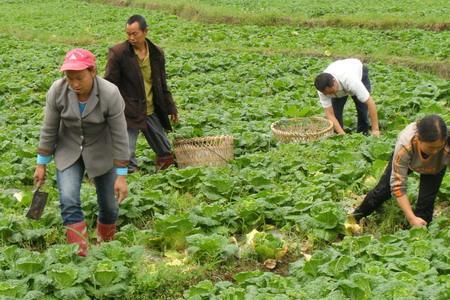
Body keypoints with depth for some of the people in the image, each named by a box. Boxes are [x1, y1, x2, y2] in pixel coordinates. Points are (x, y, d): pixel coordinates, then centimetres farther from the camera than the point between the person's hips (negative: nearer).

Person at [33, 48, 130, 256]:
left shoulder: (110, 94, -27)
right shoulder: (57, 90, -21)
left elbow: (120, 136, -20)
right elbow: (49, 130, -8)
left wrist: (121, 176, -18)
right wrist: (41, 164, -2)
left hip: (101, 153, -1)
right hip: (68, 152, 1)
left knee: (109, 205, 8)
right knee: (68, 200, -17)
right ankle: (81, 253, -10)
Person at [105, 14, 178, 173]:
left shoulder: (157, 53, 3)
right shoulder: (117, 52, -11)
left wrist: (171, 109, 15)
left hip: (151, 111, 5)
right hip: (128, 112, -5)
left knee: (165, 152, 14)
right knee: (127, 156, -7)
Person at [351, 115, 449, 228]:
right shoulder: (404, 146, -48)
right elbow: (398, 186, -40)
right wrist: (411, 218, -45)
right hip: (408, 156, 0)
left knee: (426, 200, -15)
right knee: (383, 189, 10)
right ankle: (355, 217, 34)